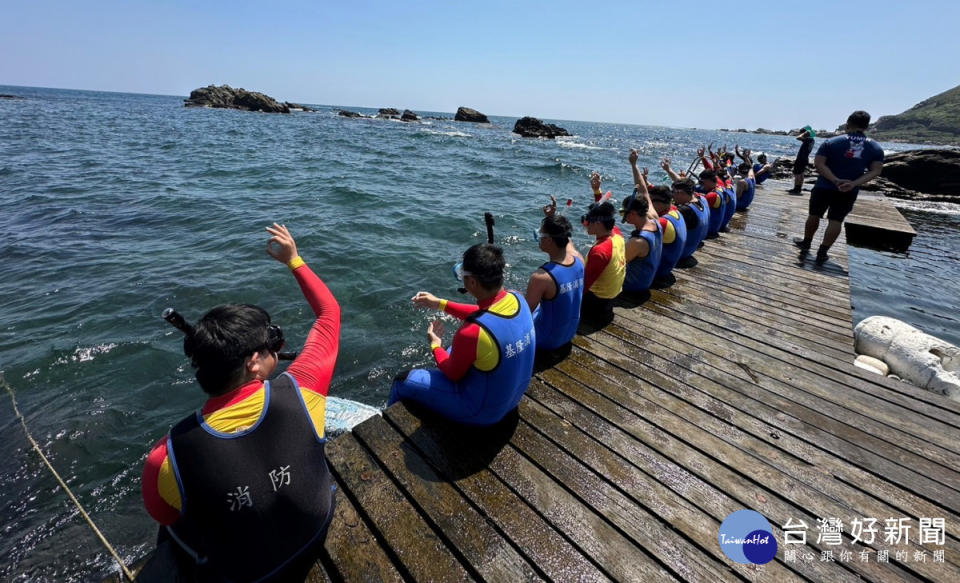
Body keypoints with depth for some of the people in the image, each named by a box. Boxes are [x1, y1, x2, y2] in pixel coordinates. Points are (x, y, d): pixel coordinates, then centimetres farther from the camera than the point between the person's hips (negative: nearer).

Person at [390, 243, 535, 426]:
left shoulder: (471, 333, -37)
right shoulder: (517, 299, -16)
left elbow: (454, 374, -16)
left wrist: (435, 346, 1)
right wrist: (441, 304, 8)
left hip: (483, 411, -7)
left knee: (403, 381, 10)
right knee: (453, 352, 30)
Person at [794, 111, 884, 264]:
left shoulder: (831, 142, -5)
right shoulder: (876, 148, 3)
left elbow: (819, 163, -15)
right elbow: (876, 171, -6)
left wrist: (836, 180, -17)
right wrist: (854, 183, -15)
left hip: (824, 187, -1)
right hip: (849, 192, 2)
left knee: (814, 215, 14)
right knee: (836, 221, 4)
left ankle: (806, 243, 29)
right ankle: (822, 253, 2)